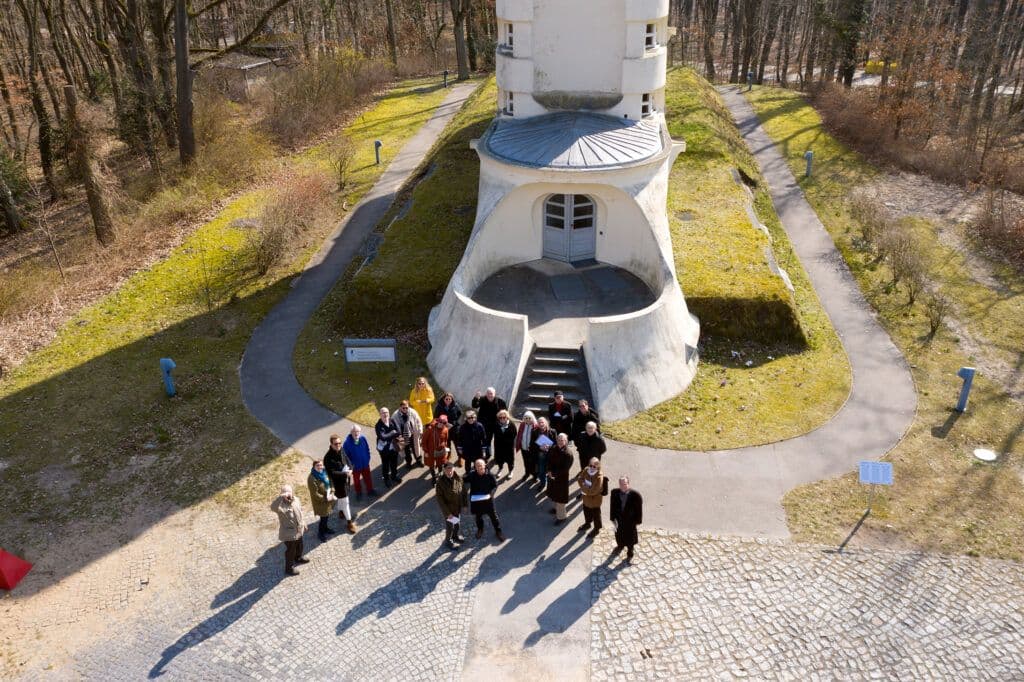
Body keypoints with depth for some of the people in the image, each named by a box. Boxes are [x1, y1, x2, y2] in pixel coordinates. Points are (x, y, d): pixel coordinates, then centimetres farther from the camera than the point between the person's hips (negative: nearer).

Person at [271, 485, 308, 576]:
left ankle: (298, 558, 59)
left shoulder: (295, 499, -8)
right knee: (290, 550, 10)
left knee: (299, 545, 31)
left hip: (298, 529, 7)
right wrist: (281, 496, -67)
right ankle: (289, 568, 31)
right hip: (289, 532, -7)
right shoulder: (281, 505, -31)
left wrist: (303, 523, 19)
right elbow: (273, 507, -57)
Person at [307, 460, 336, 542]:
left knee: (327, 516, 24)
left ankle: (325, 528, 49)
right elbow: (314, 494, -25)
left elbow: (330, 483, 6)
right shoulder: (312, 478, -29)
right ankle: (320, 533, 28)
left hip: (328, 499, 7)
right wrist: (325, 498, -23)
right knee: (323, 517, 5)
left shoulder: (324, 473, -5)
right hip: (320, 501, -7)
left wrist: (332, 494, -8)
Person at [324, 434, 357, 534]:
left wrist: (351, 468, -12)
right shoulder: (328, 457, -27)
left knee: (341, 498, 28)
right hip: (338, 481, -7)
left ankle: (341, 512, 53)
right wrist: (345, 474, -29)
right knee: (344, 501, 3)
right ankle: (349, 522, 15)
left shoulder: (341, 450, -6)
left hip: (346, 479, 7)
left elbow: (347, 459, 8)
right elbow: (331, 473, -27)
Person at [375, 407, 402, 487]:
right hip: (384, 448, -4)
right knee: (385, 465, 13)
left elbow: (398, 432, -13)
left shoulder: (392, 421, -8)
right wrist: (393, 433, -19)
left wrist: (389, 436, -22)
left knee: (394, 463, 22)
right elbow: (382, 437, -29)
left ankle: (394, 476, 45)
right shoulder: (378, 425, -20)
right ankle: (386, 479, 34)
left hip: (393, 447, 4)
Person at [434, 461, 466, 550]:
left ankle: (455, 535, 55)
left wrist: (464, 504, 4)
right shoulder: (440, 482, -27)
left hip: (458, 507, 4)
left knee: (457, 523, 26)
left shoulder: (458, 478, -15)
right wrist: (447, 512, -20)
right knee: (450, 526, 15)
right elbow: (440, 499, -21)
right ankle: (448, 541, 42)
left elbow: (462, 492, 0)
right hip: (448, 508, -4)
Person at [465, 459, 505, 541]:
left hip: (487, 499, -2)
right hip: (475, 500, 2)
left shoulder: (490, 475, -18)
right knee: (478, 515, 22)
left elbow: (495, 485, -5)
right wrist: (467, 490, -11)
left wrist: (491, 494, -18)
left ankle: (498, 531, 26)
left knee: (493, 515, 8)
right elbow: (465, 482, 3)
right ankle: (480, 529, 48)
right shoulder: (471, 475, -15)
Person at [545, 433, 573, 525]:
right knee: (554, 493, 25)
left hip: (562, 478, -7)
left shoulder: (568, 454, -24)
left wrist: (554, 474, -21)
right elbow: (549, 460, 1)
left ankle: (561, 517, 16)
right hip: (552, 475, 7)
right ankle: (557, 508, 48)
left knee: (560, 496, 4)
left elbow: (565, 468, -23)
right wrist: (549, 471, -13)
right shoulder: (553, 448, -6)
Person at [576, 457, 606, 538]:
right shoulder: (586, 470, -14)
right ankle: (587, 524, 56)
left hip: (595, 500, -7)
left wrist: (584, 489, -23)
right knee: (586, 511, 30)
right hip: (586, 498, 7)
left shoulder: (599, 476, -34)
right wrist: (584, 486, -21)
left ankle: (596, 529, 40)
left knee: (595, 515, 17)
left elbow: (594, 491, -34)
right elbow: (579, 479, -3)